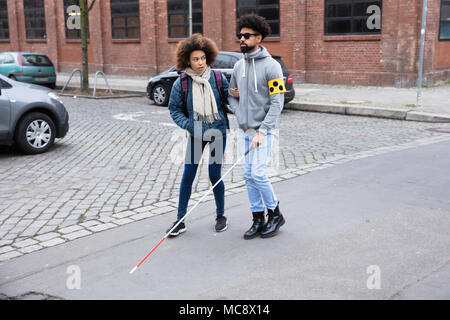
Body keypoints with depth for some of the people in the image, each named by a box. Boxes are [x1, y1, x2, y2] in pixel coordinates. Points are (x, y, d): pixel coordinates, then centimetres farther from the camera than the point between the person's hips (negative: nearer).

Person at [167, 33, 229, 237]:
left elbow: (229, 101, 6)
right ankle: (180, 220, 13)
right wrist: (188, 125, -12)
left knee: (214, 175, 2)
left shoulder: (218, 78, -6)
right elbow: (174, 109, 1)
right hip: (196, 134, 1)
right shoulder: (181, 83, -7)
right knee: (188, 175, 1)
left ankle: (221, 215, 24)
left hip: (218, 132, -1)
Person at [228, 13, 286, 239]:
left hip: (262, 131, -6)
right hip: (243, 130, 7)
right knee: (248, 175, 7)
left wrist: (262, 131, -20)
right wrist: (240, 114, -1)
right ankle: (258, 220, 18)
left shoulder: (271, 66, -10)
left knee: (258, 174, -10)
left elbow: (277, 103, -14)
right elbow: (231, 95, 18)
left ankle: (275, 214, 11)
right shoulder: (239, 65, 10)